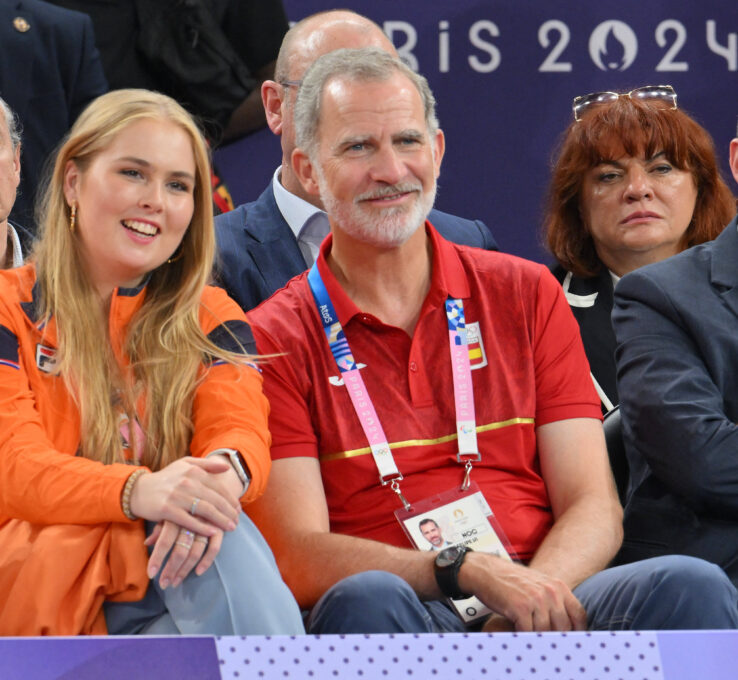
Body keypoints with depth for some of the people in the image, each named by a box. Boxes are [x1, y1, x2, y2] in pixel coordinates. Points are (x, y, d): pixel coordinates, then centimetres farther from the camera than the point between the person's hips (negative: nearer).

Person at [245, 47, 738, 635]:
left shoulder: (527, 294, 16)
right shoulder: (273, 339, 6)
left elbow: (594, 509, 8)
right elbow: (299, 559, -5)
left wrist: (535, 589, -15)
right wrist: (470, 571, -21)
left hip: (539, 602, 3)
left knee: (690, 585, -27)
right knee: (366, 599, -38)